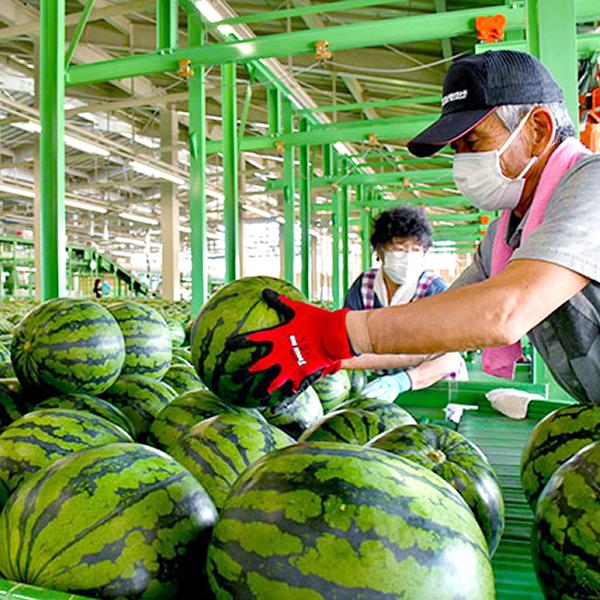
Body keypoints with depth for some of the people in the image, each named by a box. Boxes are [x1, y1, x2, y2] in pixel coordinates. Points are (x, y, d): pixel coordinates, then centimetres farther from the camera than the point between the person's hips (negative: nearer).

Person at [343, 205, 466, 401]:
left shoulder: (435, 289, -10)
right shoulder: (363, 285, 0)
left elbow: (448, 359, -21)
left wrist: (401, 382, -37)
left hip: (437, 386, -3)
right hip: (382, 385, 3)